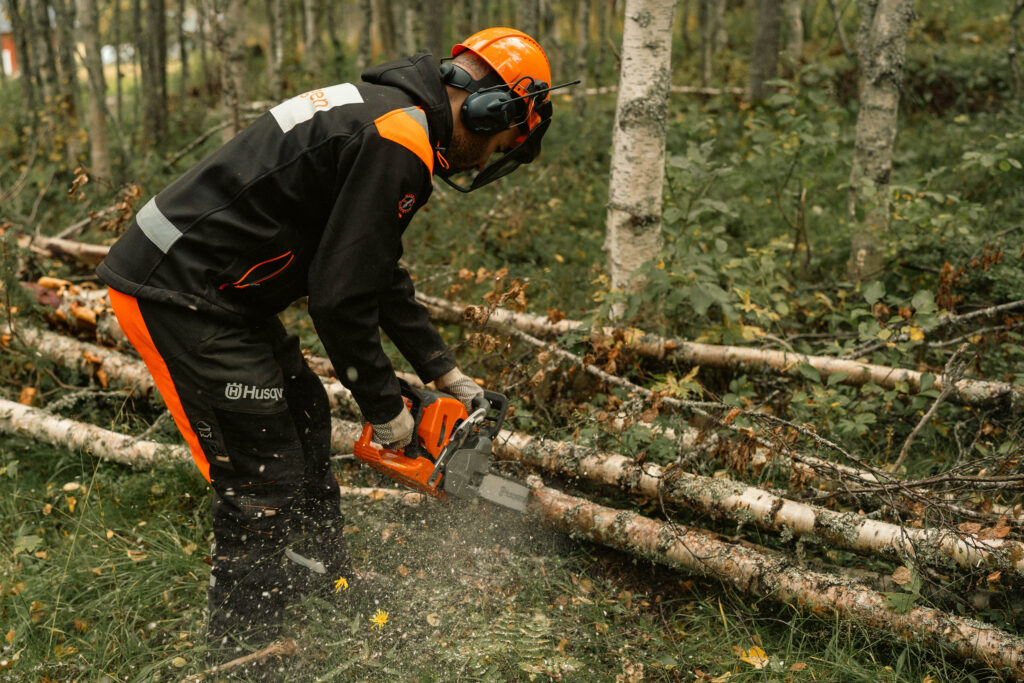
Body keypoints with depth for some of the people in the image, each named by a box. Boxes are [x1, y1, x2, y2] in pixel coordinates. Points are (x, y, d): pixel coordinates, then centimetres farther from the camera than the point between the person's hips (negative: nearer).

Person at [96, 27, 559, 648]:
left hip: (215, 289, 11)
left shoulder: (384, 112, 13)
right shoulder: (396, 145, -21)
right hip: (179, 296, -11)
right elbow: (340, 297, -21)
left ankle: (329, 584, 39)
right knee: (265, 480, -5)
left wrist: (445, 371, 21)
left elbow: (381, 272, 20)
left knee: (304, 418, 21)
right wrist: (386, 409, -7)